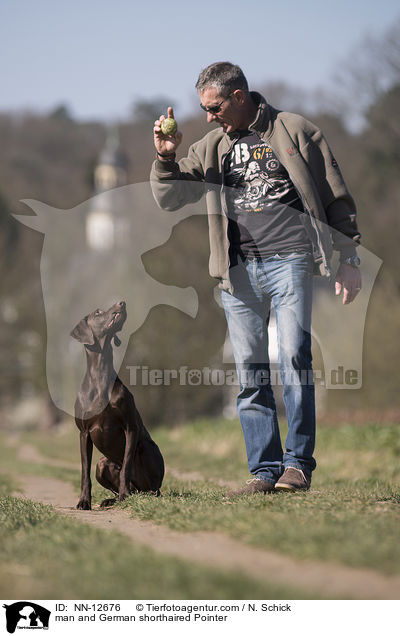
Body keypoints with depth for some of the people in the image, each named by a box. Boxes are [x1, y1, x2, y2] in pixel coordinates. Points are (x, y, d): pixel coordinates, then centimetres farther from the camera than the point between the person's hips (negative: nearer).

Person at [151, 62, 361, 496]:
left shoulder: (294, 132, 5)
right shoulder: (213, 147, 17)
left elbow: (336, 198, 7)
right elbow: (169, 199, 17)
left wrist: (348, 257, 3)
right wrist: (165, 158, -1)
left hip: (288, 260, -4)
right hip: (239, 269, 4)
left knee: (293, 357, -12)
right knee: (250, 372, 1)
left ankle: (298, 463, -4)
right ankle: (264, 471, 5)